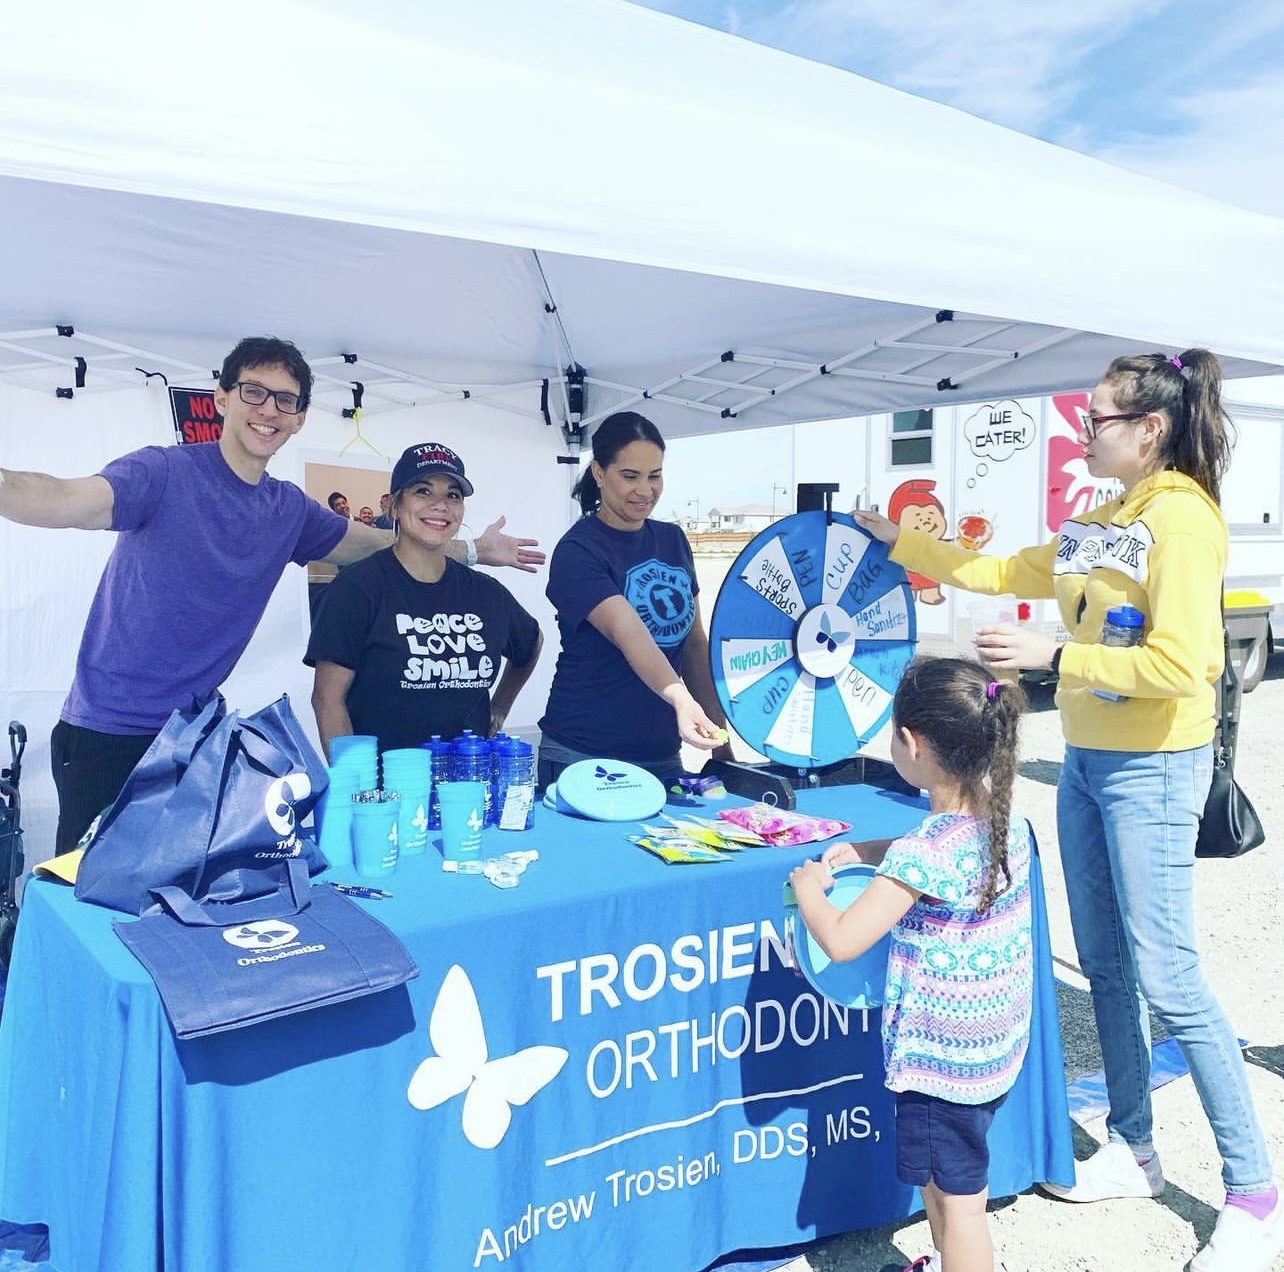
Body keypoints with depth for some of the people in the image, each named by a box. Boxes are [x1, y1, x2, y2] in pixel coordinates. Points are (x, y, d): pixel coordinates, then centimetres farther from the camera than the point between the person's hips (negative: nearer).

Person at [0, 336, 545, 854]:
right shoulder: (165, 472, -13)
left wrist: (474, 549, 25)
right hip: (107, 734, -5)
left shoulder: (290, 510, 5)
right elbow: (72, 501, -32)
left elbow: (374, 542, 21)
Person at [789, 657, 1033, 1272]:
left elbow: (840, 941, -30)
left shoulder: (925, 853, -29)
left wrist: (807, 883, -12)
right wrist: (865, 851, 9)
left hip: (943, 1054, -9)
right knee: (939, 1171, 28)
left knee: (956, 1195, 8)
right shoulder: (1005, 819, -4)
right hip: (998, 1042, 9)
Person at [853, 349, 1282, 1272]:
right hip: (1088, 761, 9)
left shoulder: (1182, 518, -16)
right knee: (1105, 965, 15)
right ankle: (1133, 1150, 31)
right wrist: (899, 542, 18)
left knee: (1167, 978, -5)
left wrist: (1052, 655, -25)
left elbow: (1179, 665, -24)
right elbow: (1005, 572, 19)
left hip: (1153, 770, -9)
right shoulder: (1099, 520, 11)